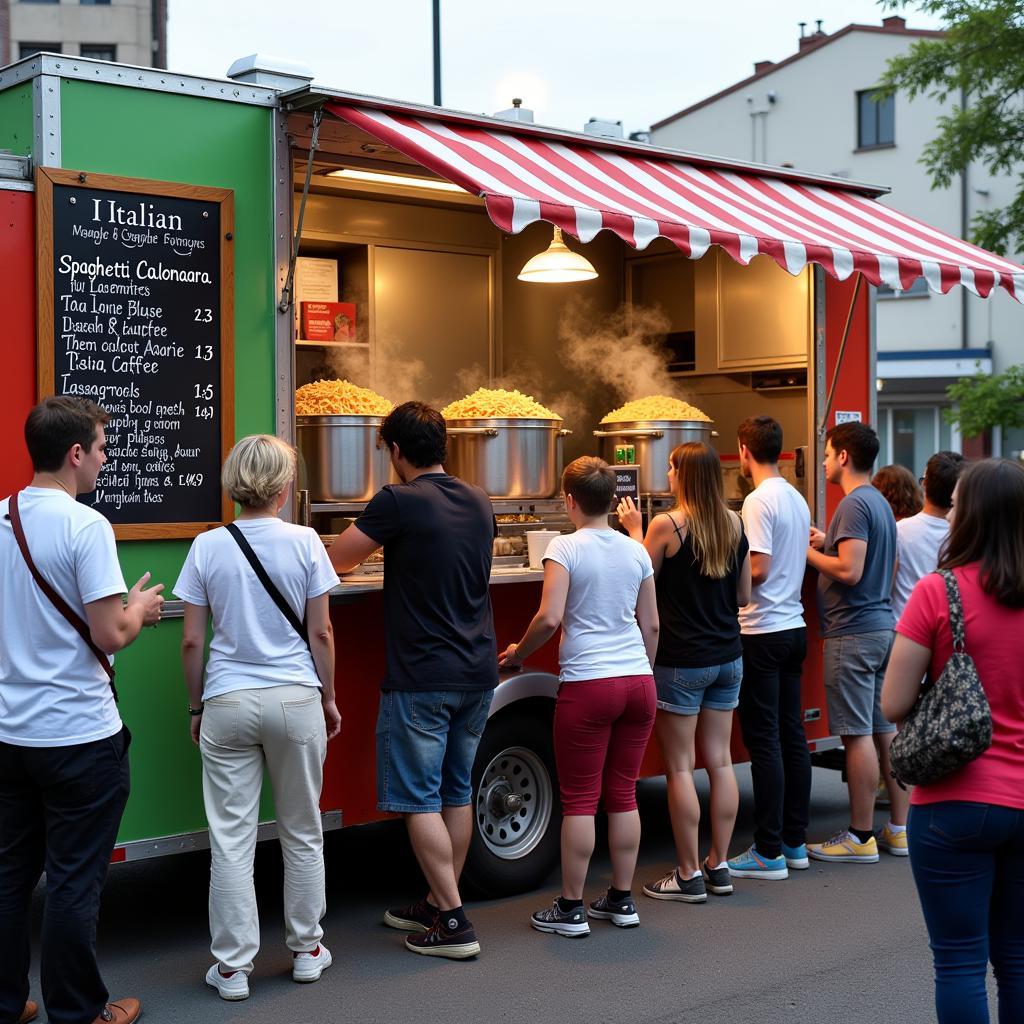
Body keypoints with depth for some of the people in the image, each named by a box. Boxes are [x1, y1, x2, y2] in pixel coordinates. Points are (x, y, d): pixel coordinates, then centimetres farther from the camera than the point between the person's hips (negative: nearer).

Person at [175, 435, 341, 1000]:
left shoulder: (207, 547, -3)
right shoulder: (304, 542, -5)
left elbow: (192, 642, -1)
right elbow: (321, 634, -1)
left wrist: (196, 706, 11)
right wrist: (329, 698, 11)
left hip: (228, 704, 0)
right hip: (295, 699, 0)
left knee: (231, 840, 5)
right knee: (302, 832, 14)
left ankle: (233, 968, 11)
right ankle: (306, 950, 25)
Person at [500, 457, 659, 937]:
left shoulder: (565, 547, -8)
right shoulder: (636, 551, 9)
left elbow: (549, 618, -17)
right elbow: (651, 625, 14)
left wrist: (517, 654, 0)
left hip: (588, 684, -5)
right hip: (638, 681, 5)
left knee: (579, 799, 2)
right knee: (623, 794, 13)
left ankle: (571, 909, 9)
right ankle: (621, 900, 20)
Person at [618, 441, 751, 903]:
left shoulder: (667, 525, -14)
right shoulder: (734, 524, 3)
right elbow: (743, 595, 10)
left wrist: (634, 529, 5)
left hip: (681, 661, -6)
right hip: (727, 657, 6)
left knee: (680, 766, 1)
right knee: (720, 760, 11)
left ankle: (689, 874, 5)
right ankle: (718, 865, 17)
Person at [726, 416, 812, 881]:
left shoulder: (759, 501, -15)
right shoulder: (797, 499, 11)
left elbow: (757, 569, -20)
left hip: (763, 631, -8)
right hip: (794, 626, 9)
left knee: (764, 741, -4)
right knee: (792, 735, 12)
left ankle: (769, 852, 0)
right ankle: (795, 842, 19)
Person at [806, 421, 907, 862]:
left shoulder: (854, 504, -15)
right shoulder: (880, 503, 16)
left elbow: (849, 571, -23)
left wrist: (808, 552, -8)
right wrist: (828, 543, 16)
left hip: (853, 632, -10)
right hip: (883, 625, 10)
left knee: (858, 735, -5)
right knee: (885, 730, 12)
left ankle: (861, 837, 0)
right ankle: (899, 830, 17)